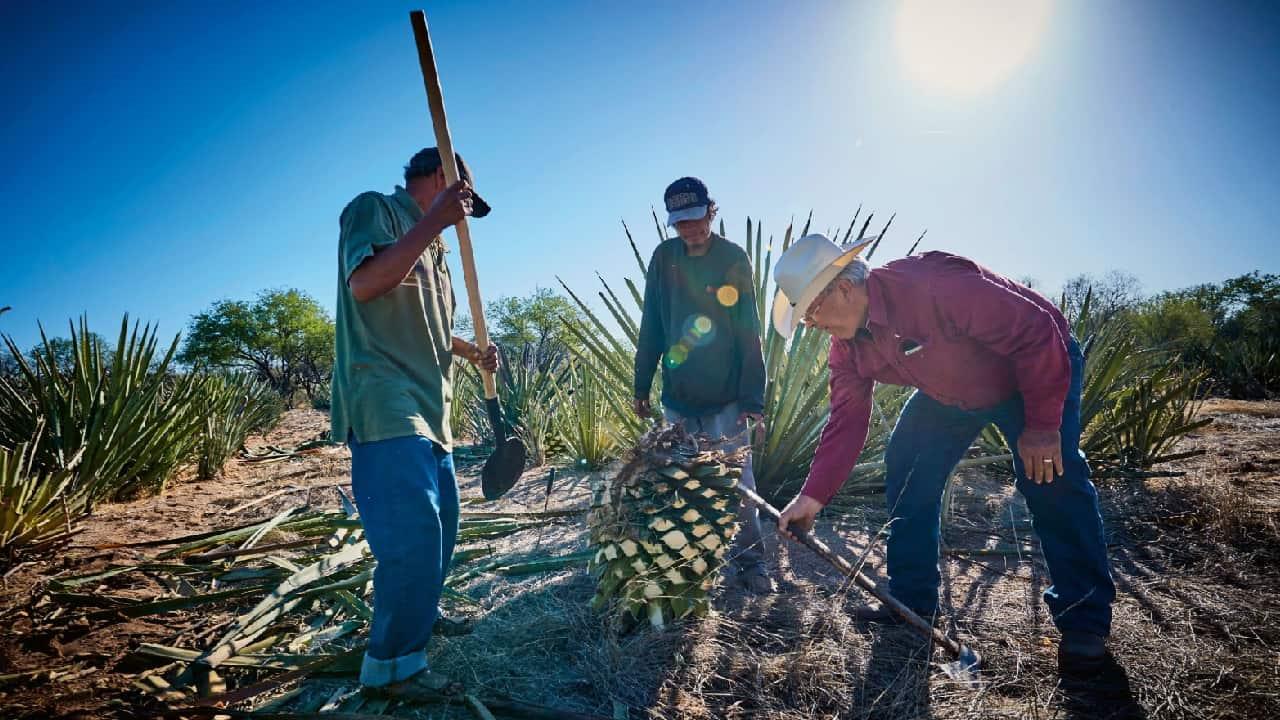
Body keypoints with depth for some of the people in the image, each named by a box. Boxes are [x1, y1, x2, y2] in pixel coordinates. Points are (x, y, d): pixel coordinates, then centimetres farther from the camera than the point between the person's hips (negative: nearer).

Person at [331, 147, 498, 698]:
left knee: (439, 529, 17)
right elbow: (363, 284, -22)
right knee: (414, 537, -12)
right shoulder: (374, 209, -3)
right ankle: (390, 665, 4)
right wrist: (433, 221, -21)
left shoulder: (432, 247, 23)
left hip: (428, 411, 10)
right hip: (385, 406, -10)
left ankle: (417, 618, 37)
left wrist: (473, 353, 16)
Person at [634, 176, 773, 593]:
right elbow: (651, 327, 6)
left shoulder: (734, 259, -5)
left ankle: (749, 558, 12)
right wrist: (642, 386, 6)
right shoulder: (664, 258, 1)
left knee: (735, 477, -3)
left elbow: (749, 334, -8)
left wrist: (753, 398, -13)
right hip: (677, 395, 3)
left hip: (726, 395, -3)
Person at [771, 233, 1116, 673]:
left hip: (1040, 369, -7)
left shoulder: (933, 284, -38)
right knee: (906, 467, -2)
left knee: (1050, 481, -20)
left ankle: (1085, 623, -3)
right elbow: (846, 419, -10)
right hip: (951, 392, 7)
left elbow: (1037, 333, -33)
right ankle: (912, 601, 11)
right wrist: (813, 496, -18)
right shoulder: (848, 346, -12)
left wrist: (1042, 425, -29)